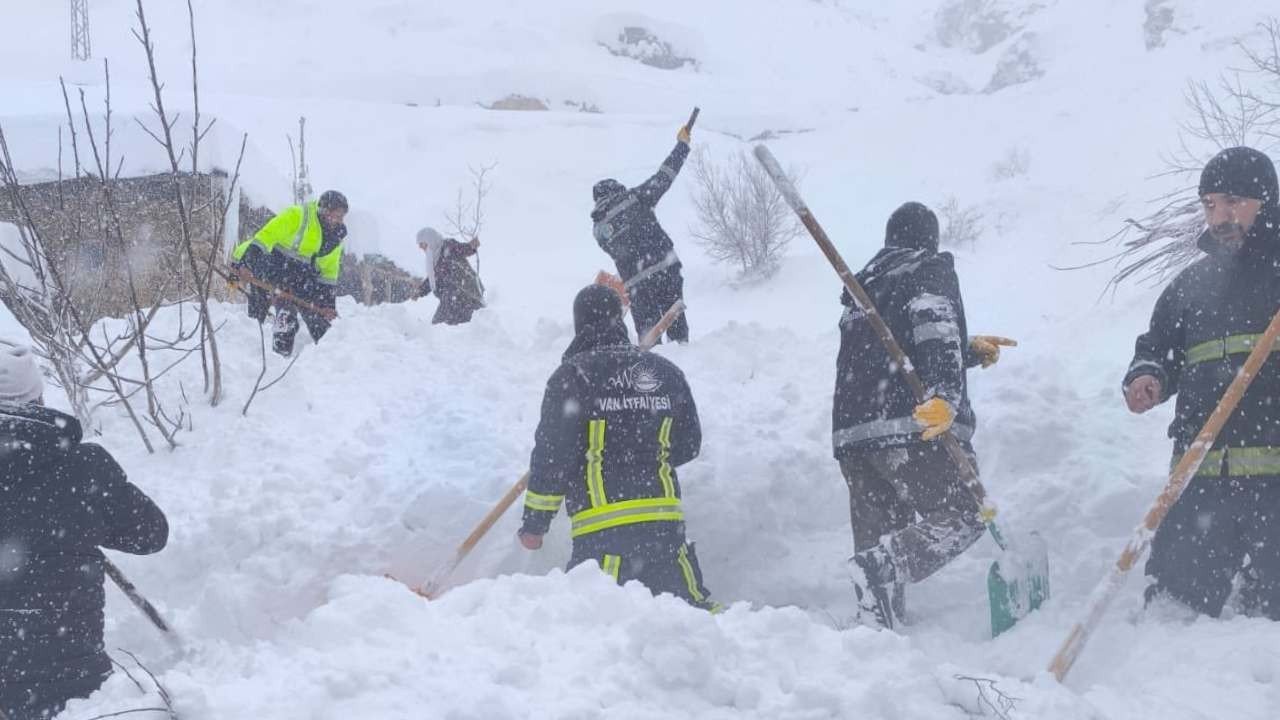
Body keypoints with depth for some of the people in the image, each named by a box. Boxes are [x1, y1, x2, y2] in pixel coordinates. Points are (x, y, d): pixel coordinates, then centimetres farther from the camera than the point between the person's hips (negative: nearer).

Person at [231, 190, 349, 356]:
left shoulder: (336, 235, 4)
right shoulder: (296, 215, -17)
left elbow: (329, 272, 11)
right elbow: (266, 236, -23)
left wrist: (328, 303, 5)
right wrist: (244, 263, -33)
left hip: (301, 276, 6)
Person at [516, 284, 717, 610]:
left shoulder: (572, 375, -5)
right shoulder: (666, 371, 10)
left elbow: (553, 454, -6)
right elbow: (689, 445, 17)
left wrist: (535, 522, 2)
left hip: (603, 529, -5)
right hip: (665, 520, 5)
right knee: (690, 603, 17)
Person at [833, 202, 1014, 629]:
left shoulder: (864, 286, 29)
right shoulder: (931, 270, 7)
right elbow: (935, 328, -14)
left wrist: (971, 352, 45)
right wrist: (947, 396, -28)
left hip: (851, 433, 7)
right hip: (916, 427, -7)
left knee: (879, 541, 10)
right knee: (961, 518, -3)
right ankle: (884, 566, -26)